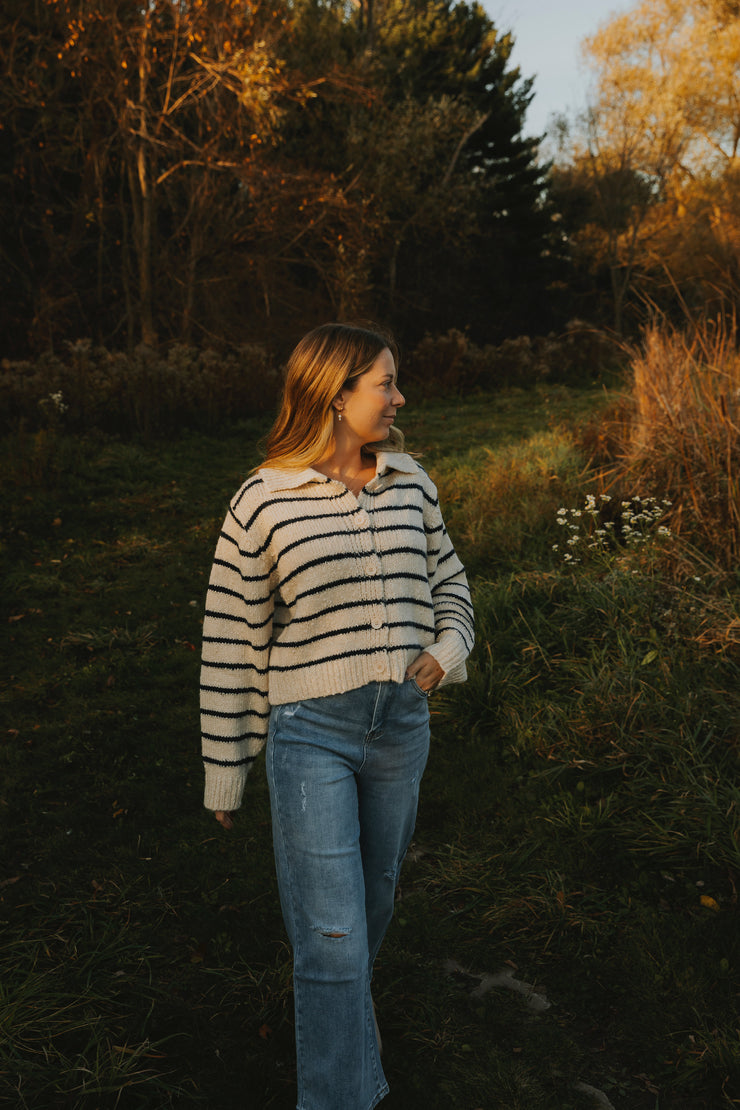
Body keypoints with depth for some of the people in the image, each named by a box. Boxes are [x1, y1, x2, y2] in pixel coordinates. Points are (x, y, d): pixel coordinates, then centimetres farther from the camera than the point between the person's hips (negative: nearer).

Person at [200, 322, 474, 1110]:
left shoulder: (410, 483, 2)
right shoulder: (262, 502, -11)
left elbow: (447, 580, 16)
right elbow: (230, 642, -6)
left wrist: (449, 649, -6)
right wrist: (225, 770, -1)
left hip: (401, 727, 5)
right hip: (309, 730, -5)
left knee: (372, 896, 24)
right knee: (332, 933, -5)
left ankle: (336, 1005, 54)